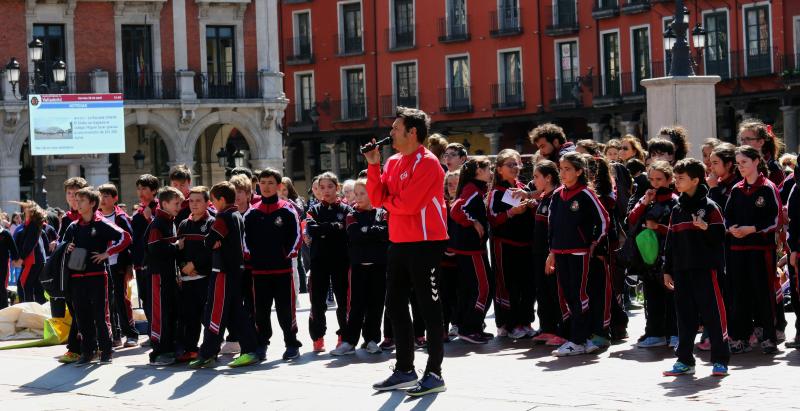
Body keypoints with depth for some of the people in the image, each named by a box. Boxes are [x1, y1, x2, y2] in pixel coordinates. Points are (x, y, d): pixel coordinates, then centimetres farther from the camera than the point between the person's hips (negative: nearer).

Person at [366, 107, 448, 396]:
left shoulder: (427, 162, -13)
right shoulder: (393, 163, 13)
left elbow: (406, 203, -21)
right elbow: (377, 199, 5)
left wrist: (386, 199, -1)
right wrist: (373, 165, -2)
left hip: (425, 242, -9)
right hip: (399, 242, 9)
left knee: (429, 307, -4)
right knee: (395, 305, 13)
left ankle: (434, 373, 1)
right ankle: (404, 369, 22)